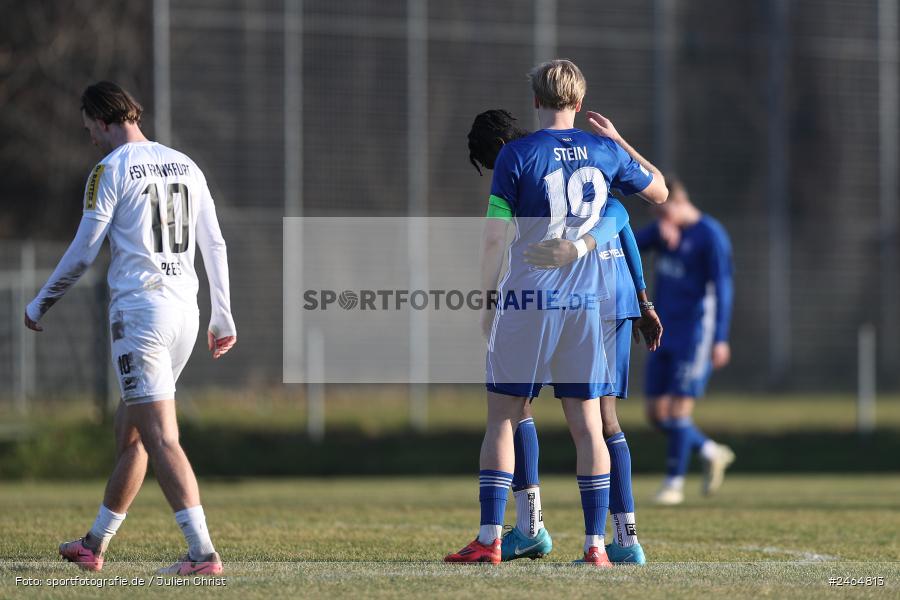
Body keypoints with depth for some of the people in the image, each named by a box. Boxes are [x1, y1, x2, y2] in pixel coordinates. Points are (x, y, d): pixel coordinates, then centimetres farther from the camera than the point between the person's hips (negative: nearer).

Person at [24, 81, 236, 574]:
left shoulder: (110, 170, -7)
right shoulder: (185, 165, 13)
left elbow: (82, 254, -5)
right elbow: (215, 245, 14)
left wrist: (38, 306, 8)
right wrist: (223, 316, 21)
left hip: (139, 309, -7)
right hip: (185, 311, 7)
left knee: (161, 438, -11)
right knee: (129, 431, 17)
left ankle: (203, 553, -20)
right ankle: (94, 545, 27)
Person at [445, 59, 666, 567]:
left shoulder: (516, 155, -7)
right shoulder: (605, 152, 4)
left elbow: (495, 236, -7)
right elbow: (659, 191, 21)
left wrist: (486, 301, 3)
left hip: (526, 302, -3)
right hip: (585, 302, 3)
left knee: (502, 419, 4)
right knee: (587, 424, 5)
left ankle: (490, 539, -1)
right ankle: (596, 544, 2)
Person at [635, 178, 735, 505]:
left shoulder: (711, 235, -11)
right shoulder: (664, 229, 11)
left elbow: (722, 287, -14)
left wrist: (720, 339, -20)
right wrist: (659, 231, -17)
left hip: (695, 332, -8)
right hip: (665, 332, 8)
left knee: (679, 409, -9)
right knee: (656, 412, 6)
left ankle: (674, 483, 0)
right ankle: (711, 453, 23)